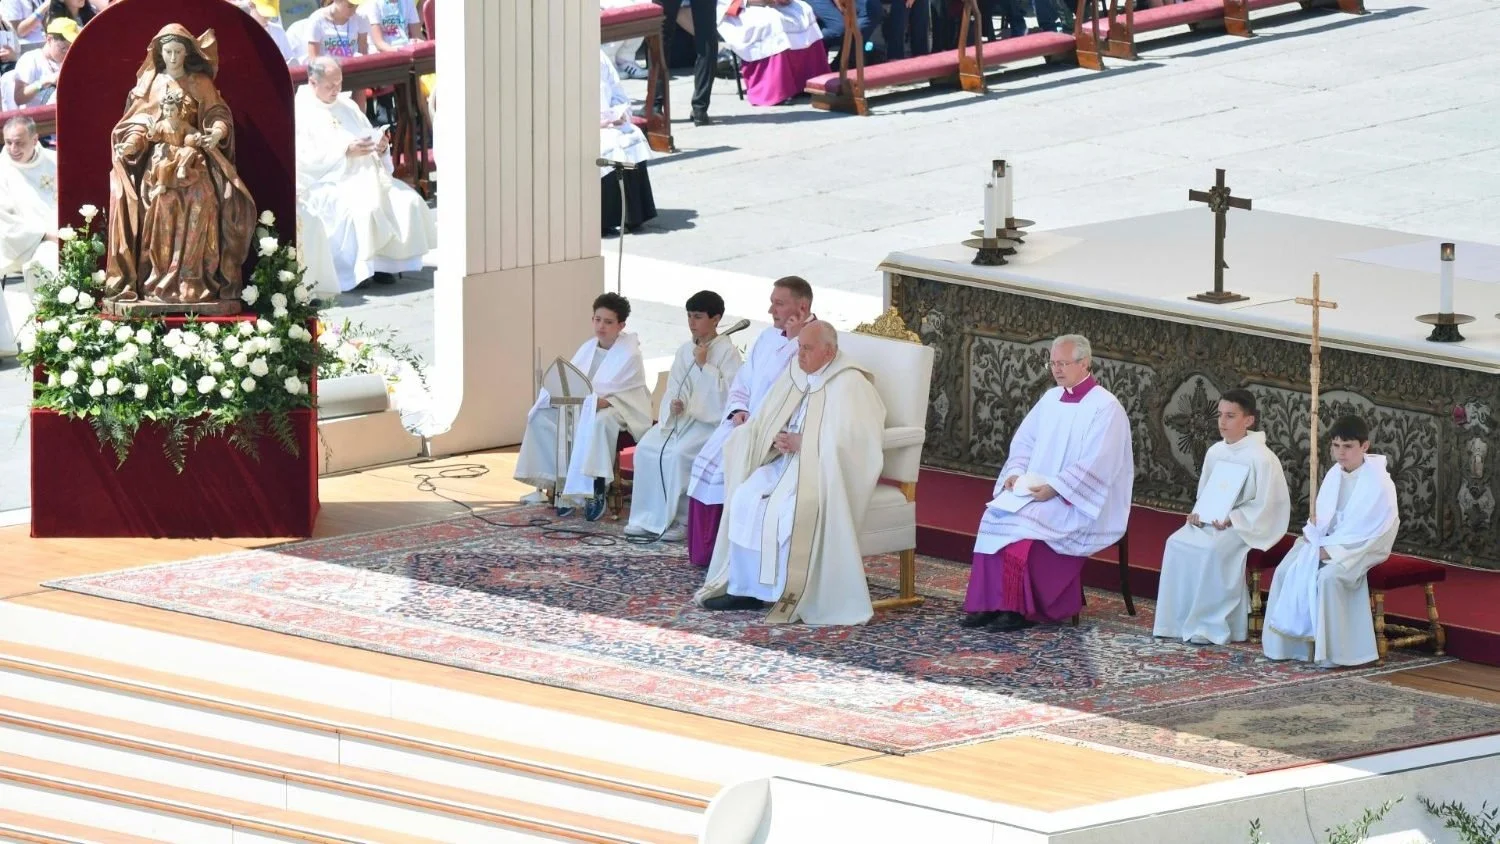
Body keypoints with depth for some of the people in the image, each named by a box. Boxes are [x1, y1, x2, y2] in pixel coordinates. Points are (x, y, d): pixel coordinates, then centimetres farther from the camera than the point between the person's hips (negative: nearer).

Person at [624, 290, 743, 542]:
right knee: (646, 448, -17)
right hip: (681, 416, 6)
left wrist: (704, 365, -16)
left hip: (712, 420, -6)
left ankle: (680, 520, -22)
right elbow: (673, 389, 12)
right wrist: (673, 405, -10)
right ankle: (647, 517, -12)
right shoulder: (685, 351, 13)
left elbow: (727, 393, -14)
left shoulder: (727, 351, -6)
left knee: (678, 453, -31)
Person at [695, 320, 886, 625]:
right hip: (788, 461, 7)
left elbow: (849, 439, -21)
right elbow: (764, 424, 16)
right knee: (746, 496, -17)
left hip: (825, 472, -7)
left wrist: (801, 443, -21)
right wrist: (778, 439, -7)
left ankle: (790, 592, -24)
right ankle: (745, 589, -15)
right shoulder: (794, 377, 13)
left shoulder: (849, 384, -10)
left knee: (789, 507, -33)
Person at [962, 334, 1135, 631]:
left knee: (1023, 520, -30)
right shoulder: (1051, 399, 15)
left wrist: (1053, 487, -23)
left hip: (1077, 504, -7)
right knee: (995, 515, -20)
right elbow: (1023, 441, 18)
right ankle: (988, 604, -23)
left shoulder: (1105, 407, -9)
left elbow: (1095, 465, -17)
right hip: (1036, 490, 7)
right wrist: (1016, 472, -3)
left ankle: (1019, 608, -25)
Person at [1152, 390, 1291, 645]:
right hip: (1211, 520, 7)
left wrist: (1231, 519, -22)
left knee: (1212, 550, -34)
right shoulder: (1215, 452, 8)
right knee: (1176, 543, -18)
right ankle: (1177, 620, -14)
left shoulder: (1261, 458, -13)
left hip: (1246, 526, -7)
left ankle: (1210, 626, -26)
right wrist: (1198, 512, -3)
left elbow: (1265, 505, -14)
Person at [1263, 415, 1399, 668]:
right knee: (1287, 570, -13)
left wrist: (1330, 550, -23)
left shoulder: (1377, 481, -15)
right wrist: (1312, 531, -9)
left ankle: (1330, 650, -26)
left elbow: (1364, 527, -20)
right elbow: (1323, 513, 13)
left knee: (1328, 576, -34)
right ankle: (1286, 643, -7)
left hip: (1361, 548, -7)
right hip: (1328, 541, 7)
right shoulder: (1334, 474, 7)